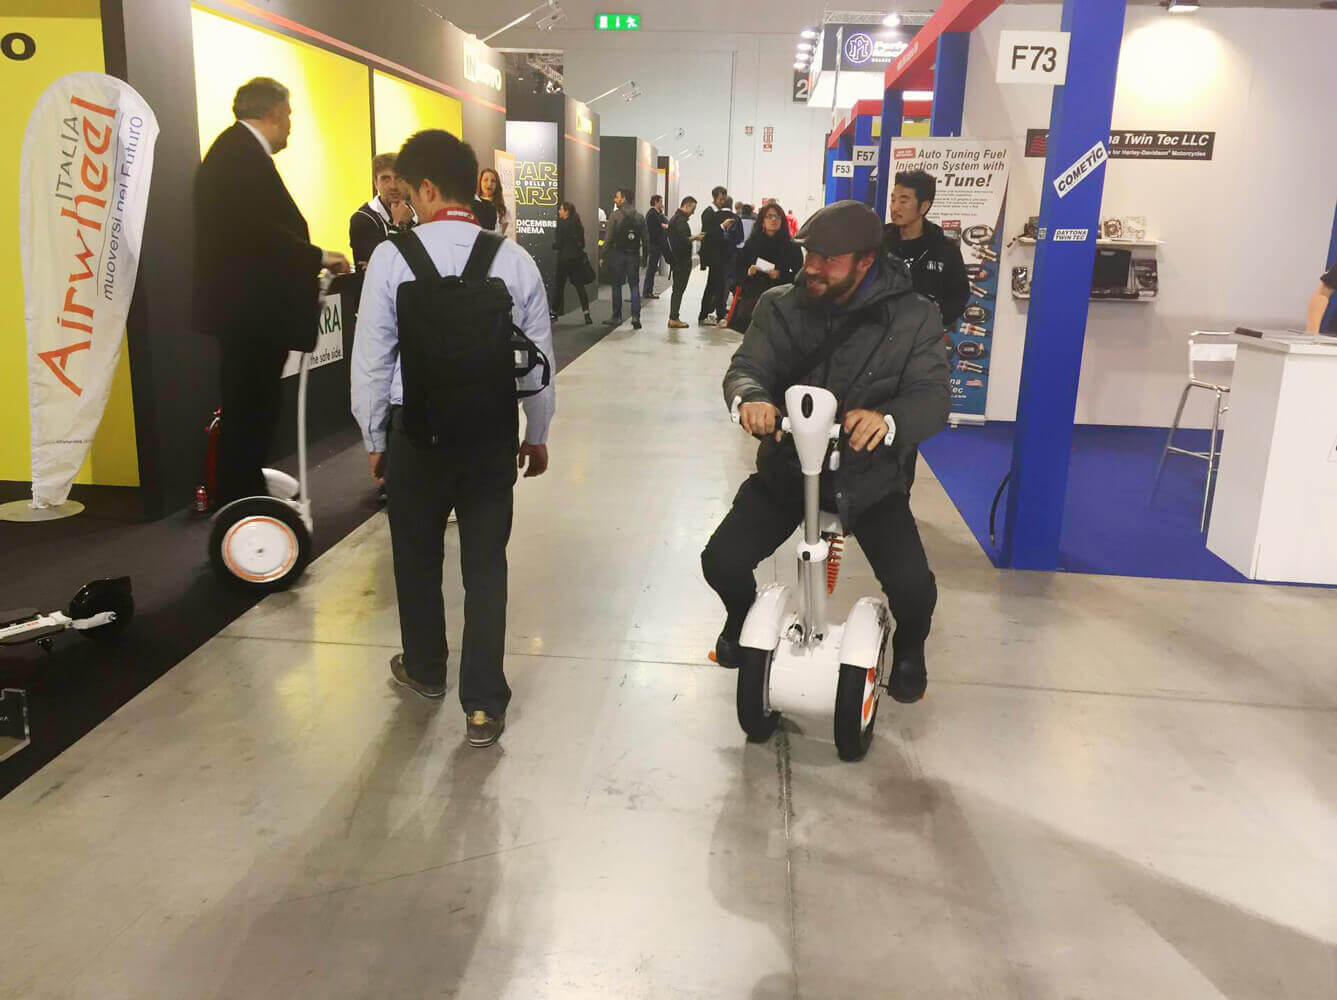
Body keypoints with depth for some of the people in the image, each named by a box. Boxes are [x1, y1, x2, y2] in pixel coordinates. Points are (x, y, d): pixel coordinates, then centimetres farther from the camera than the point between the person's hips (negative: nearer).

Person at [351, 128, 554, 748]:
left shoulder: (392, 257, -9)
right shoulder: (513, 259, -4)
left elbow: (371, 359, -6)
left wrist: (374, 439, 7)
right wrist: (536, 433, 14)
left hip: (417, 432, -1)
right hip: (492, 434, 1)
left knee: (417, 555, 19)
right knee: (485, 563, 9)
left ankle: (424, 669, 40)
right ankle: (483, 705, 12)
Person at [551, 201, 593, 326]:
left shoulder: (562, 223, -12)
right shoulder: (578, 224, 9)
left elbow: (559, 244, -13)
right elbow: (582, 243, 13)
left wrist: (553, 244, 7)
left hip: (565, 259, -6)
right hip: (577, 259, 6)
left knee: (558, 285, 6)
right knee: (580, 286, 5)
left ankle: (554, 312, 13)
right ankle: (587, 314, -4)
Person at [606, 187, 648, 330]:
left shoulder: (615, 215, -8)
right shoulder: (639, 217, 4)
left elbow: (609, 238, -10)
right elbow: (645, 239, 4)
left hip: (617, 254, -3)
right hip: (634, 254, 3)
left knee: (616, 286, 8)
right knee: (634, 286, 5)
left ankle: (617, 317, 10)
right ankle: (636, 317, -4)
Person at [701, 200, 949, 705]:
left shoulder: (914, 318, -11)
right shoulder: (780, 306, -4)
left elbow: (933, 398, -18)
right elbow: (745, 367, -10)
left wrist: (887, 419, -42)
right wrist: (750, 397, -36)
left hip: (869, 475, -2)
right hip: (786, 466, 2)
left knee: (914, 588, -18)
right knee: (722, 562, -14)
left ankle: (909, 647, 21)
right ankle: (742, 618, 24)